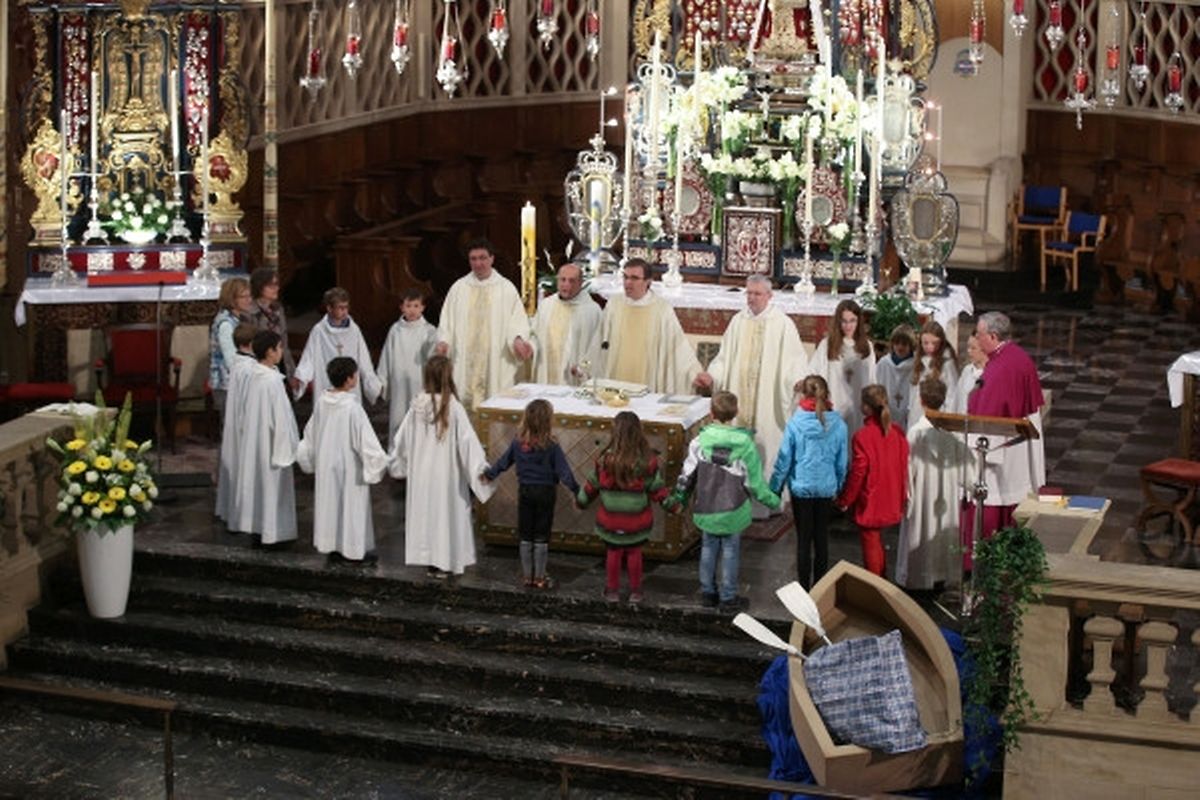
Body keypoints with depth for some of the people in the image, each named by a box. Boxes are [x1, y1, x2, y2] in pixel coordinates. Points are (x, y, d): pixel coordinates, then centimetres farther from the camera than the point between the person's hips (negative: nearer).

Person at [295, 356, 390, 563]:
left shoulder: (321, 401, -5)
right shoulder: (352, 407, -23)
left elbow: (310, 433, 7)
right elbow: (365, 439, -21)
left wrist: (310, 458, 20)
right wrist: (378, 460, -7)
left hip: (326, 466, 6)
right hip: (349, 467, -6)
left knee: (330, 501, 16)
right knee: (352, 505, 6)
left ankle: (332, 546, 24)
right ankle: (356, 549, 12)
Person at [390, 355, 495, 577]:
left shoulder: (418, 405, -5)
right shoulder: (453, 408, -17)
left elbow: (402, 438, 3)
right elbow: (467, 440, -19)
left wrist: (398, 463, 19)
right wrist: (480, 468, -14)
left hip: (421, 473, 4)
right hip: (446, 473, -4)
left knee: (425, 511, 14)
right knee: (446, 513, 7)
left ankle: (428, 559, 22)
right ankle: (444, 562, 13)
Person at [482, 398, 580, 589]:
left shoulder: (518, 443, -5)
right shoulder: (551, 446, -17)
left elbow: (503, 462, 7)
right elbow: (563, 471, -16)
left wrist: (488, 474, 24)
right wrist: (576, 490, -10)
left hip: (524, 491, 3)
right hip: (546, 492, -3)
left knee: (526, 536, 13)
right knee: (542, 537, 7)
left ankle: (527, 576, 19)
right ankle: (539, 578, 13)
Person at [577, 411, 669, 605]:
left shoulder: (607, 460, -17)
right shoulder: (647, 461, -16)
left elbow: (593, 484, -3)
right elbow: (656, 488, -8)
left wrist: (582, 500, 14)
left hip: (611, 520, -1)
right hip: (637, 520, 1)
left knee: (613, 553, 16)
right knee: (634, 554, 17)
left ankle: (612, 590, 26)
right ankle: (635, 591, 27)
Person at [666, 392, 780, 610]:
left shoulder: (701, 440, -9)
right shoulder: (744, 444, -14)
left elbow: (687, 473, -2)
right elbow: (755, 482, -9)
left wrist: (677, 497, 14)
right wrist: (772, 501, 7)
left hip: (706, 509, 2)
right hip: (733, 510, -2)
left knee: (708, 548, 17)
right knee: (730, 551, 10)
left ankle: (708, 592, 27)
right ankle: (728, 598, 17)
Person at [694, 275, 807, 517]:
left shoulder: (783, 324, -4)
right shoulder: (738, 321, 8)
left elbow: (795, 361, -7)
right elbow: (725, 357, 11)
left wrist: (800, 385, -24)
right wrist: (711, 376, -6)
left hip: (768, 403, -4)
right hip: (739, 400, 4)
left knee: (766, 451, -1)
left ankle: (765, 503, 8)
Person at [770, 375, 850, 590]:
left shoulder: (795, 423, -15)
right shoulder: (838, 424, -9)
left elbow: (784, 459, -8)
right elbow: (842, 461, 1)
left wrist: (775, 487, 5)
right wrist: (838, 487, 16)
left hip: (801, 488, -2)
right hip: (826, 489, 2)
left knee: (803, 539, 8)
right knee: (822, 538, 15)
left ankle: (804, 588, 15)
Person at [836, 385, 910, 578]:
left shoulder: (862, 436, -23)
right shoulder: (897, 432, -5)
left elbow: (857, 474, -17)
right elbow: (903, 466, 3)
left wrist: (844, 500, -3)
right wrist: (901, 497, 16)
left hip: (870, 503, -6)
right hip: (891, 502, 6)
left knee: (870, 544, 9)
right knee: (877, 541, 24)